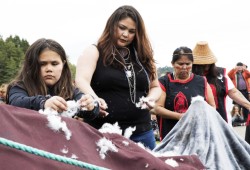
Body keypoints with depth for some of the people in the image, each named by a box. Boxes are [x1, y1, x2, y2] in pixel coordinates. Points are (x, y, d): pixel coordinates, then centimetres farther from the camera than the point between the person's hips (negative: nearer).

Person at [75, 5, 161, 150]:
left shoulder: (143, 57, 11)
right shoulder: (94, 52, -1)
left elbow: (156, 87, 19)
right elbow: (81, 81, -16)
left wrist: (151, 98, -5)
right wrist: (94, 99, -37)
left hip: (141, 133, 4)